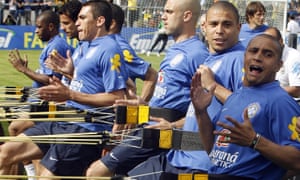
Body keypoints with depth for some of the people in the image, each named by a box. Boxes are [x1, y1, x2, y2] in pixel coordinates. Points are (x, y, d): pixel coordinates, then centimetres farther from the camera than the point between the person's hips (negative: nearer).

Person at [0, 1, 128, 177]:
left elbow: (117, 98, -20)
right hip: (65, 122, 10)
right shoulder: (93, 47, 20)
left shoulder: (109, 49, -12)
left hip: (85, 128, -10)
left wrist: (70, 95, -20)